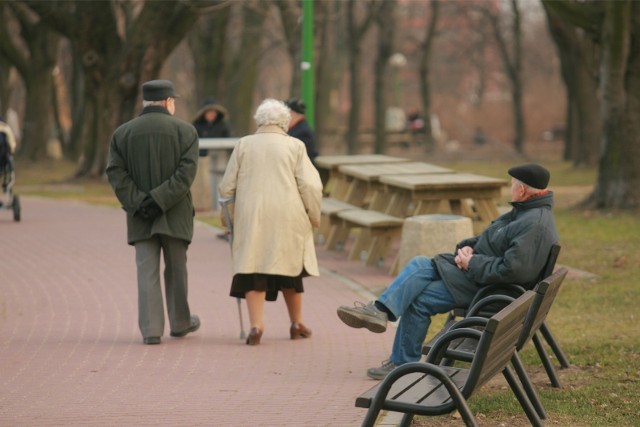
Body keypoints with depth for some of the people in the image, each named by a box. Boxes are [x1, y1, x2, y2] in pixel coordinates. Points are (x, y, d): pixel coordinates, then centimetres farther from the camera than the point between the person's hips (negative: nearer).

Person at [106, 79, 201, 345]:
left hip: (139, 217, 1)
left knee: (147, 272, 1)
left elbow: (115, 173, -4)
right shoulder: (184, 131, -2)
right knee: (176, 270, 13)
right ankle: (180, 323, 26)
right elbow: (187, 172, -13)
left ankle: (151, 329, -5)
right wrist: (160, 200, -15)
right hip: (175, 215, -1)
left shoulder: (122, 133, 5)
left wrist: (137, 202, -9)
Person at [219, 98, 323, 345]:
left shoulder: (244, 145, 5)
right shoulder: (295, 146, 3)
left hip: (251, 218, 0)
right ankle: (296, 324, 25)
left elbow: (227, 187, 6)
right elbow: (311, 186, -3)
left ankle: (256, 324, -16)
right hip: (287, 217, 0)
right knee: (289, 269, 15)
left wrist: (229, 213, 24)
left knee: (253, 271, -1)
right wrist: (314, 218, 10)